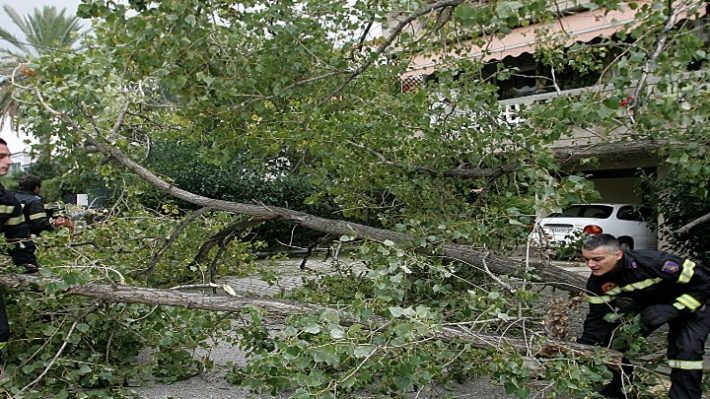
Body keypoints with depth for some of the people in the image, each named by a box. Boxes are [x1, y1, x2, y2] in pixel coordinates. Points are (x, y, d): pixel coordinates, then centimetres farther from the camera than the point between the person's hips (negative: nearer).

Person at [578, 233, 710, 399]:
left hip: (689, 305, -5)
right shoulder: (597, 283, -21)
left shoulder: (654, 262, -39)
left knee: (687, 350, -25)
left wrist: (672, 309, -36)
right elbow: (598, 320, -15)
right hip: (646, 307, 5)